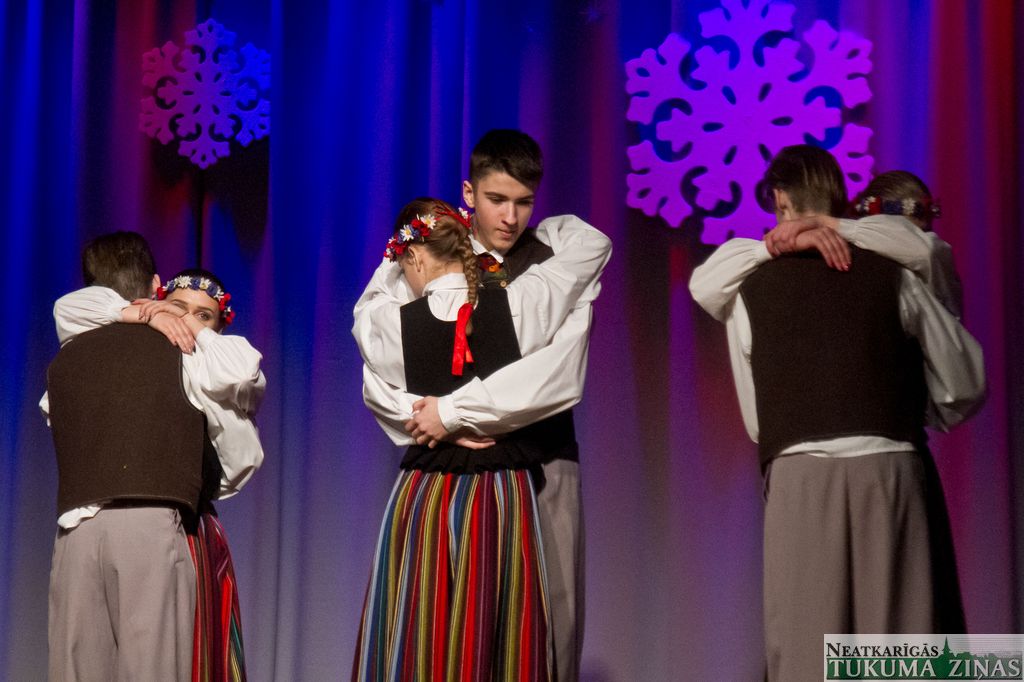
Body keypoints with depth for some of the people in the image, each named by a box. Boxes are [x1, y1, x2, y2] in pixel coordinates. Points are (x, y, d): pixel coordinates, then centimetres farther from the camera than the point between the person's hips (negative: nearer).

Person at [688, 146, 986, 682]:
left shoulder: (750, 290, 8)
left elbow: (755, 419, 11)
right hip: (892, 471, 0)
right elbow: (963, 387, 10)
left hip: (800, 478, 0)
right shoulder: (892, 275, 7)